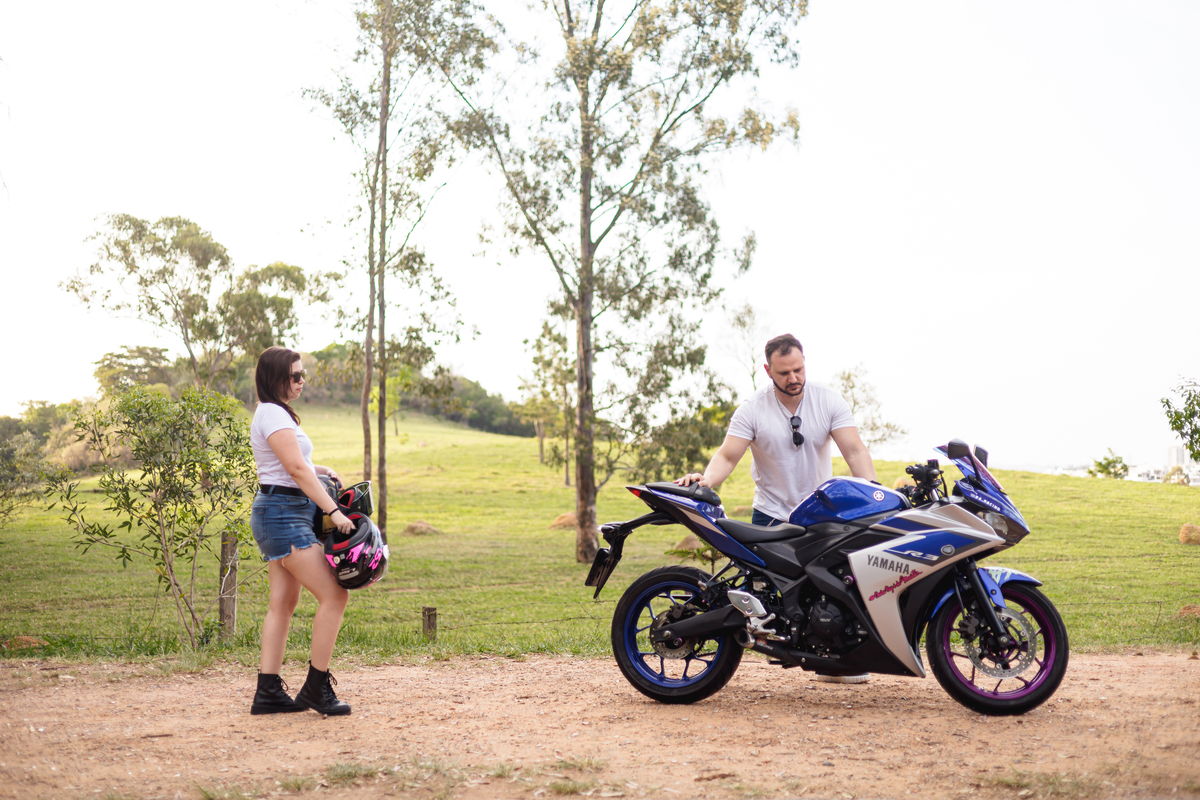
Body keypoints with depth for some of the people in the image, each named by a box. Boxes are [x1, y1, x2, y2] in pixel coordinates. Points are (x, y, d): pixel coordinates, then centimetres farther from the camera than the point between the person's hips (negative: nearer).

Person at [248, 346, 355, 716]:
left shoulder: (277, 413, 20)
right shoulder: (273, 414, -13)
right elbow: (296, 469, -20)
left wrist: (322, 470, 16)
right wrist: (333, 510, -22)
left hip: (282, 515, 11)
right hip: (284, 514, -11)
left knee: (283, 602, 8)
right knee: (334, 595, -10)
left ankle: (268, 691, 8)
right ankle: (317, 686, -5)